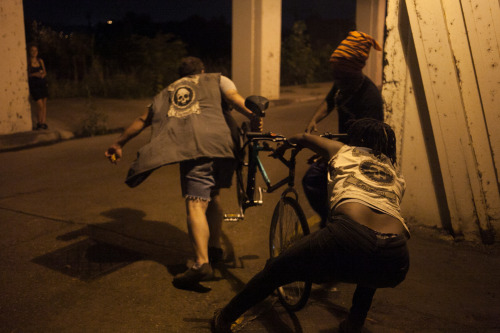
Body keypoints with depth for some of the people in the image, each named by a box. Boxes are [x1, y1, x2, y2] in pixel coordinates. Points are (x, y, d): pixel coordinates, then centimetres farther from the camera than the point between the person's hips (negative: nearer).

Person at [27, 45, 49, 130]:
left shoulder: (40, 61, 8)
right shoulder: (27, 62, -5)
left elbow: (45, 72, 14)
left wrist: (43, 74, -8)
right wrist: (35, 74, -18)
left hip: (43, 84, 5)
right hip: (34, 85, -5)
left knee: (44, 104, 3)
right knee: (40, 105, -10)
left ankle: (44, 123, 8)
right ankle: (39, 123, 7)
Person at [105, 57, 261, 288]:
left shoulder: (167, 92, 35)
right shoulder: (216, 79, 30)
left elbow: (142, 120, 36)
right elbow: (234, 98, 7)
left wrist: (119, 144, 45)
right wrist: (254, 117, -7)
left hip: (190, 146, -1)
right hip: (219, 140, 1)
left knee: (196, 204, -11)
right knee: (212, 194, 22)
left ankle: (202, 263, -26)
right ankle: (215, 247, 26)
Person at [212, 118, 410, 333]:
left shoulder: (344, 152, 24)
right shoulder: (397, 176, 31)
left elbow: (303, 138, 40)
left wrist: (283, 146, 62)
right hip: (395, 263, 4)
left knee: (276, 270, 20)